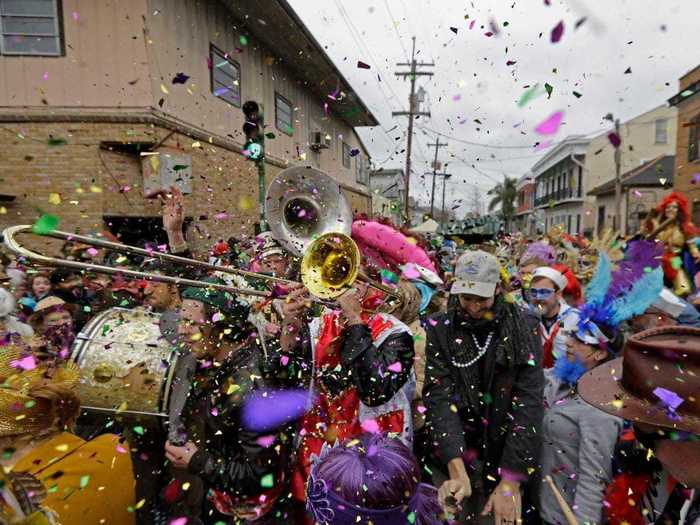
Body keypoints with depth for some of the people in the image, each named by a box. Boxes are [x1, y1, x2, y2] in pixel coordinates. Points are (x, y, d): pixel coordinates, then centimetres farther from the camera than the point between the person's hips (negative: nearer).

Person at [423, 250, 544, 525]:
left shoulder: (524, 327, -10)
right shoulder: (441, 330, -9)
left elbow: (528, 401, -16)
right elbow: (439, 397, -16)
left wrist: (511, 483, -21)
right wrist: (458, 471, -27)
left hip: (507, 464, 0)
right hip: (453, 460, 0)